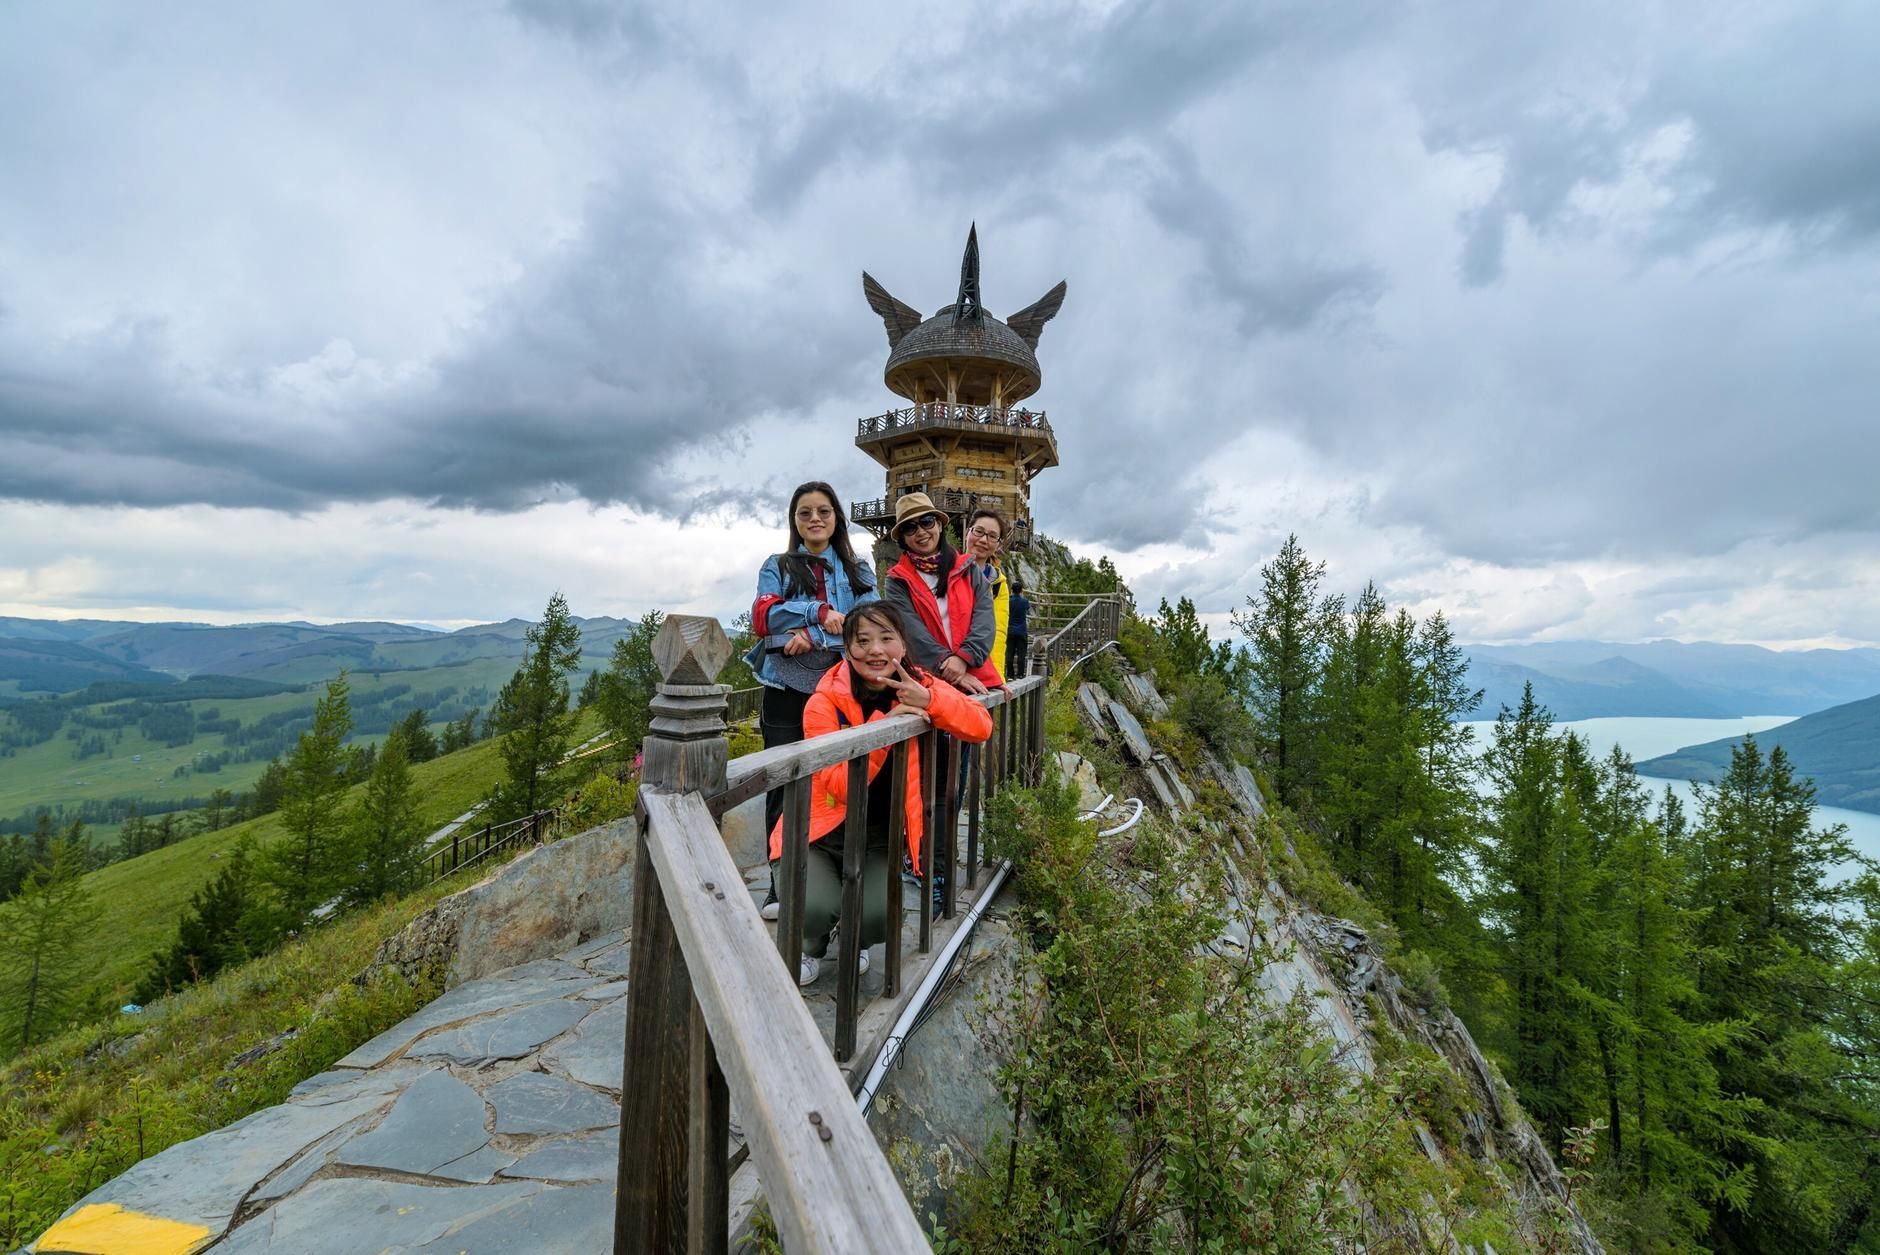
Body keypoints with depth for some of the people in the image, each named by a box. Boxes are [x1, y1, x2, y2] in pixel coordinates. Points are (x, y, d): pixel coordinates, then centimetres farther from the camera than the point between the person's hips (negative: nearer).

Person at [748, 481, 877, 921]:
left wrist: (812, 636, -15)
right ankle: (780, 885, 14)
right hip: (786, 691, 0)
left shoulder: (859, 570, 13)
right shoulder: (777, 567, 12)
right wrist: (820, 612, -15)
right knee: (783, 788, 3)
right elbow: (762, 618, -4)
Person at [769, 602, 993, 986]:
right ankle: (810, 946, 16)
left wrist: (929, 699, -31)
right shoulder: (825, 701, -15)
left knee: (879, 918, -20)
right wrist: (884, 724, -32)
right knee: (814, 908, -26)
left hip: (879, 836, 2)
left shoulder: (918, 687, -5)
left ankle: (853, 941, 22)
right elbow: (841, 786, -22)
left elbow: (981, 727, -15)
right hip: (821, 830, -2)